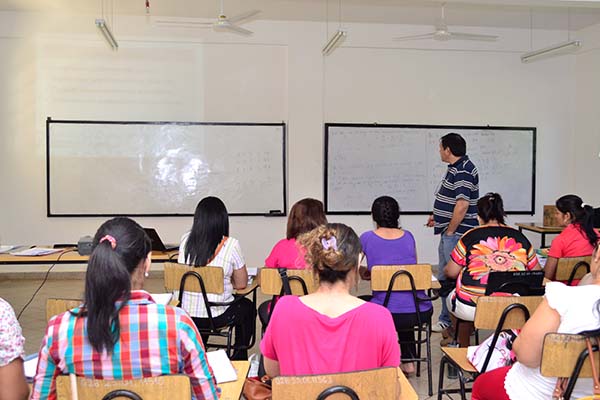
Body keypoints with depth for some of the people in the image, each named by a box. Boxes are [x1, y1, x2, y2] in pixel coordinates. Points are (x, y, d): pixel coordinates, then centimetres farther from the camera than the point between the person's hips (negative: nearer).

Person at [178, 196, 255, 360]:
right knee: (247, 307, 26)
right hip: (214, 316, -4)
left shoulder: (185, 240, -4)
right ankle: (239, 357, 36)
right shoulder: (231, 245, -15)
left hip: (183, 313, 4)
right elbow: (241, 284, -3)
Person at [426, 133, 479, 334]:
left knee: (453, 278, -4)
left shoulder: (463, 171, -18)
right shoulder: (456, 168, 15)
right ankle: (446, 319, 28)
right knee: (443, 278, 17)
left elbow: (462, 204, -25)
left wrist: (450, 230, -17)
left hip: (456, 234, -11)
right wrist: (438, 217, 17)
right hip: (450, 233, 11)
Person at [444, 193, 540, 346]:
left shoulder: (470, 237, -3)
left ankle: (463, 348, 38)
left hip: (471, 308, -3)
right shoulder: (520, 237, 4)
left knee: (452, 297, 28)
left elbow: (450, 272, 2)